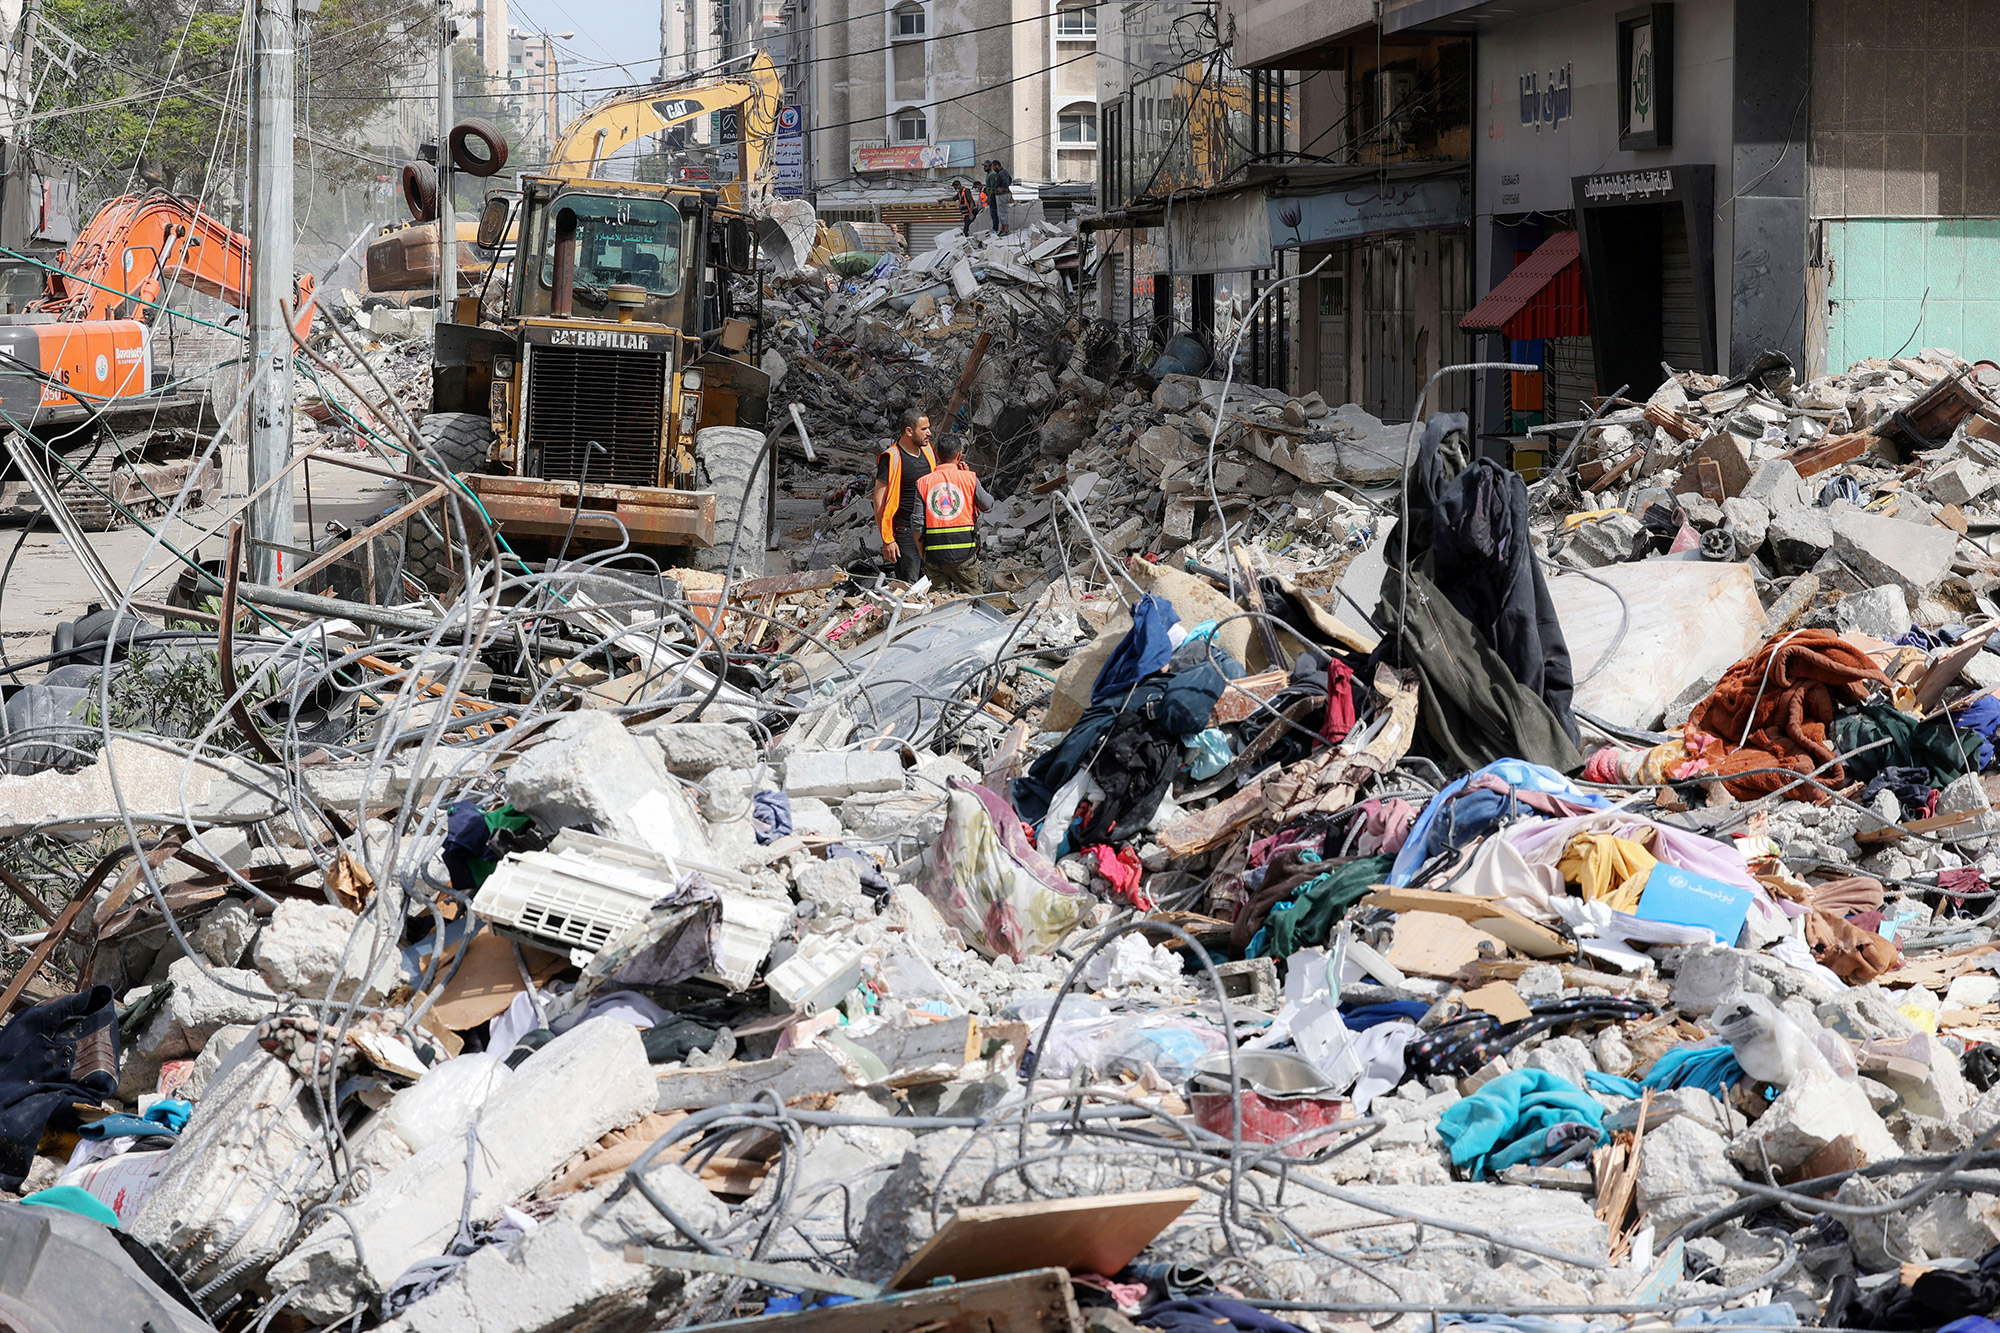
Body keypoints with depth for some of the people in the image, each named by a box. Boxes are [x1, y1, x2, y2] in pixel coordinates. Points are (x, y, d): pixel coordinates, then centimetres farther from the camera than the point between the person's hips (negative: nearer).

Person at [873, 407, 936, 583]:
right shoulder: (891, 458, -14)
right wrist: (887, 540, -18)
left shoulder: (927, 450, 9)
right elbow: (879, 502, -15)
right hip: (906, 533, -7)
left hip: (930, 529, 7)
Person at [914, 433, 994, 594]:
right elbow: (987, 505, 12)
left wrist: (923, 557, 10)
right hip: (964, 555, -1)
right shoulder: (969, 478, -2)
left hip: (934, 556, 2)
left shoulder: (923, 483, 2)